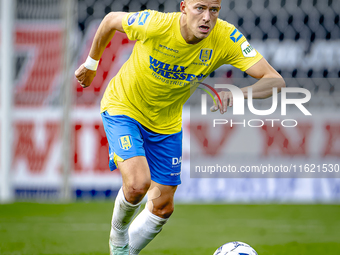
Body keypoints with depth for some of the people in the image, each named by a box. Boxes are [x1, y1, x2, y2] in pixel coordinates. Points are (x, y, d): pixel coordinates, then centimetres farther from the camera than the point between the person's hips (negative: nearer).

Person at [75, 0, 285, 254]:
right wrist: (91, 63, 7)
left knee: (162, 207, 8)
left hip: (167, 123, 4)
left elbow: (275, 80, -29)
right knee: (138, 183, -26)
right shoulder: (154, 24, -31)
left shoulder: (225, 38, -25)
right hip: (123, 107, -4)